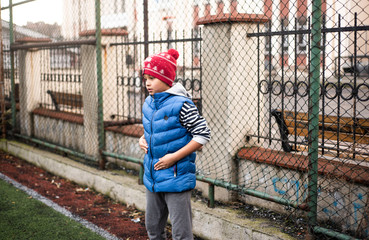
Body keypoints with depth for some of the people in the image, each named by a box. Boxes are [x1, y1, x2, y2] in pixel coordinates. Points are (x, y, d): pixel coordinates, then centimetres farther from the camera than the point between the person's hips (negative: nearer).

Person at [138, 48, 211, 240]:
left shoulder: (181, 104, -17)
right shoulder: (148, 103, 6)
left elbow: (203, 134, -17)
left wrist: (174, 156, -20)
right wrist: (143, 140, 1)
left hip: (176, 179, -8)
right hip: (152, 177, 8)